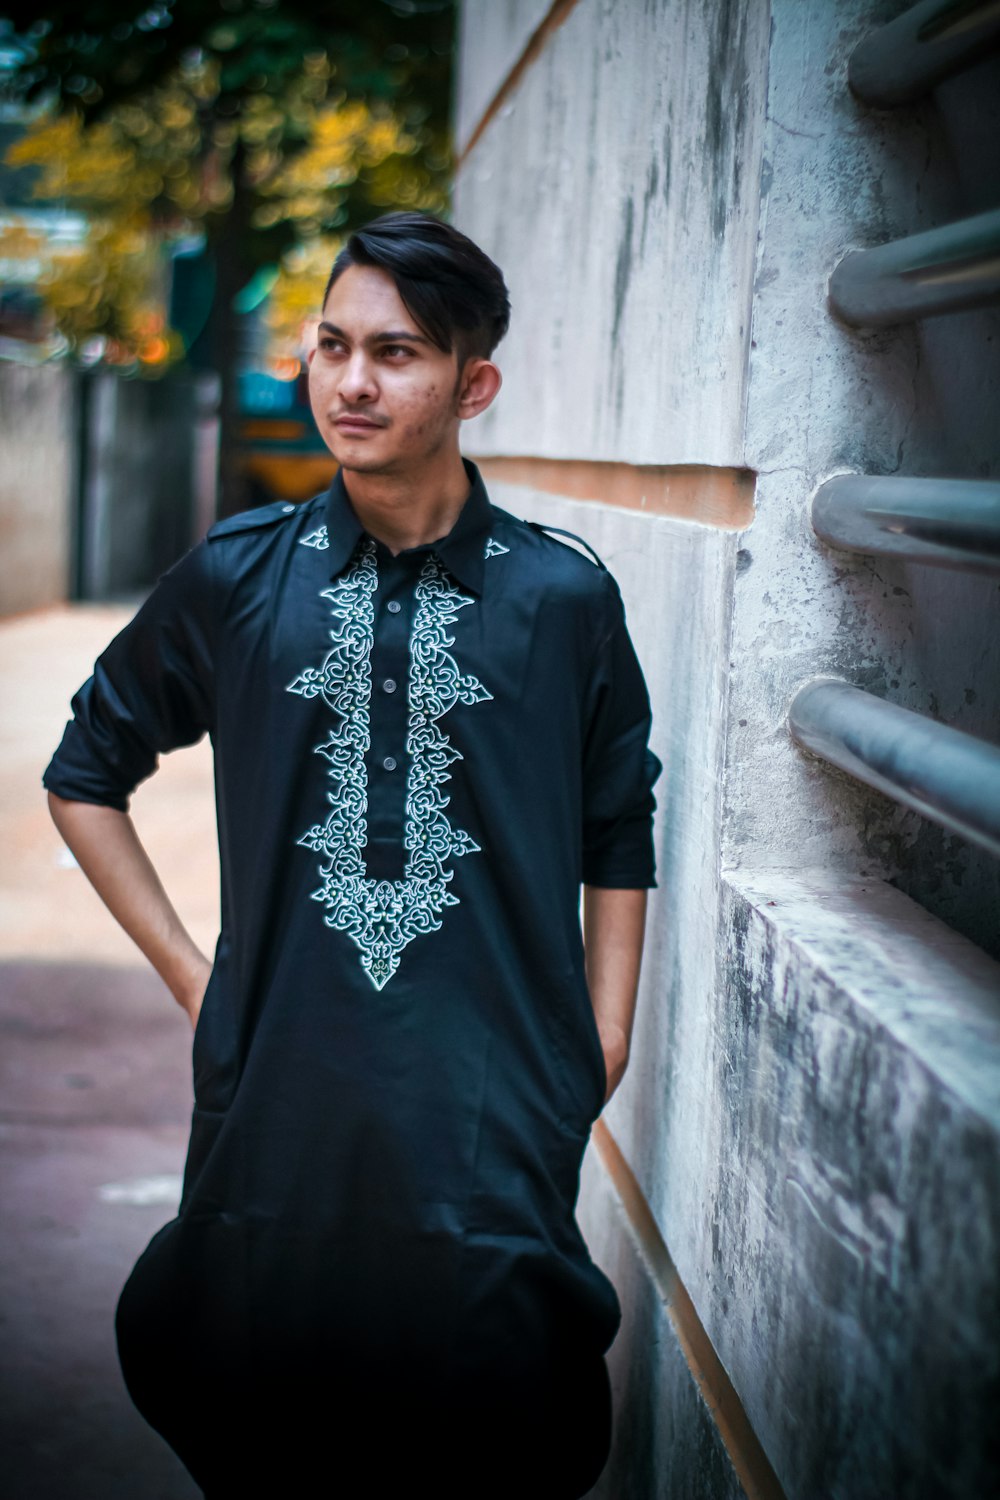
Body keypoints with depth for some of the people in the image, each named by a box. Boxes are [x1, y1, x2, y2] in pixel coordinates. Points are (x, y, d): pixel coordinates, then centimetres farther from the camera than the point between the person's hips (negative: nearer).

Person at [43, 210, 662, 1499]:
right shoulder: (235, 580, 1)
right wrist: (190, 975, 7)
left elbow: (619, 841, 10)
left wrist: (601, 1047, 5)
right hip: (278, 1090, 1)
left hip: (498, 1099, -1)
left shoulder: (565, 597, 0)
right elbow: (85, 774, 13)